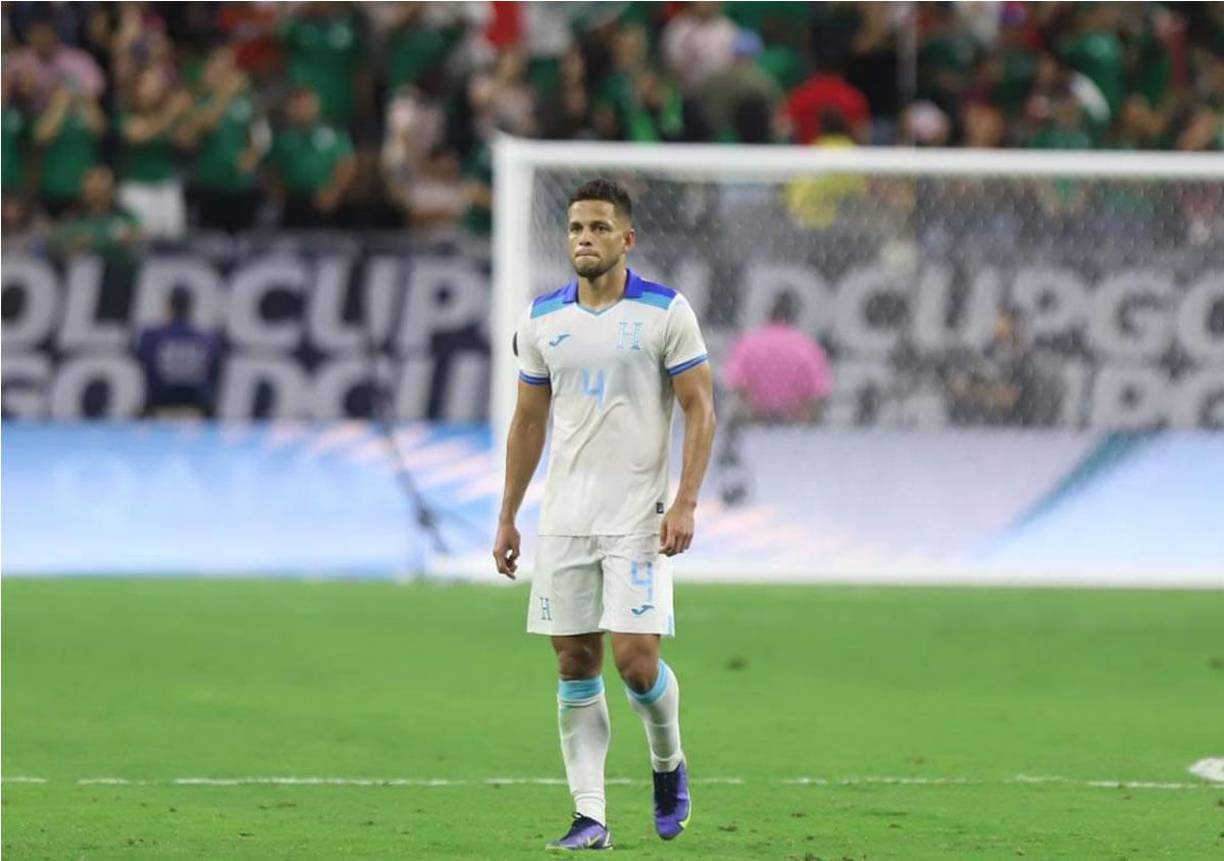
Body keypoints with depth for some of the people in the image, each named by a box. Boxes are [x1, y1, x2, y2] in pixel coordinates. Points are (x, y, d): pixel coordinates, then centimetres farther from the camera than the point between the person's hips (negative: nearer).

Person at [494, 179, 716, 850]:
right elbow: (528, 422, 14)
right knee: (575, 664, 2)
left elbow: (700, 409, -4)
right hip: (564, 518, 4)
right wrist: (507, 518, 12)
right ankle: (590, 815, 5)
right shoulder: (542, 319, 7)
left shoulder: (666, 312, -4)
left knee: (635, 661, -11)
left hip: (637, 518, -4)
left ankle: (667, 763, 19)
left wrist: (685, 504, -13)